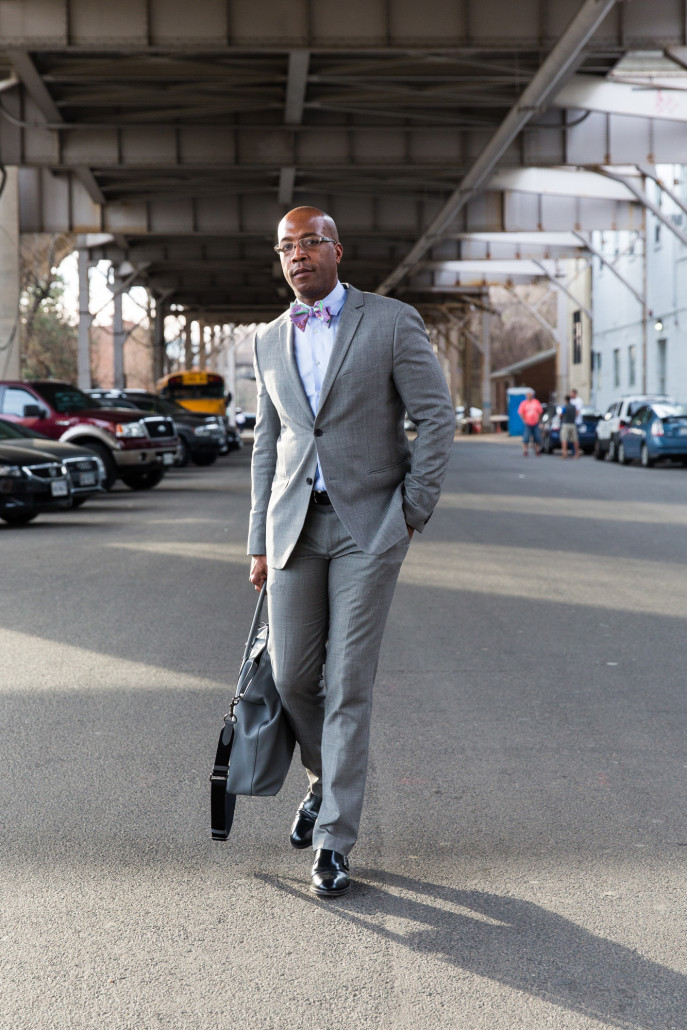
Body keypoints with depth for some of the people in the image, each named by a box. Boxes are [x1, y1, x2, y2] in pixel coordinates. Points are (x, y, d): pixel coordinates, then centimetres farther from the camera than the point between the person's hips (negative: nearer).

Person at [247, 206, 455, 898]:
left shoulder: (391, 322, -2)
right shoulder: (270, 342, 12)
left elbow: (437, 414, -2)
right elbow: (267, 446, 15)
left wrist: (414, 511, -6)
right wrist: (259, 543, 12)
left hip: (367, 527, -4)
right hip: (295, 526, 4)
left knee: (349, 686, -4)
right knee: (291, 676, 5)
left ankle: (334, 839, 4)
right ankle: (325, 778, 34)